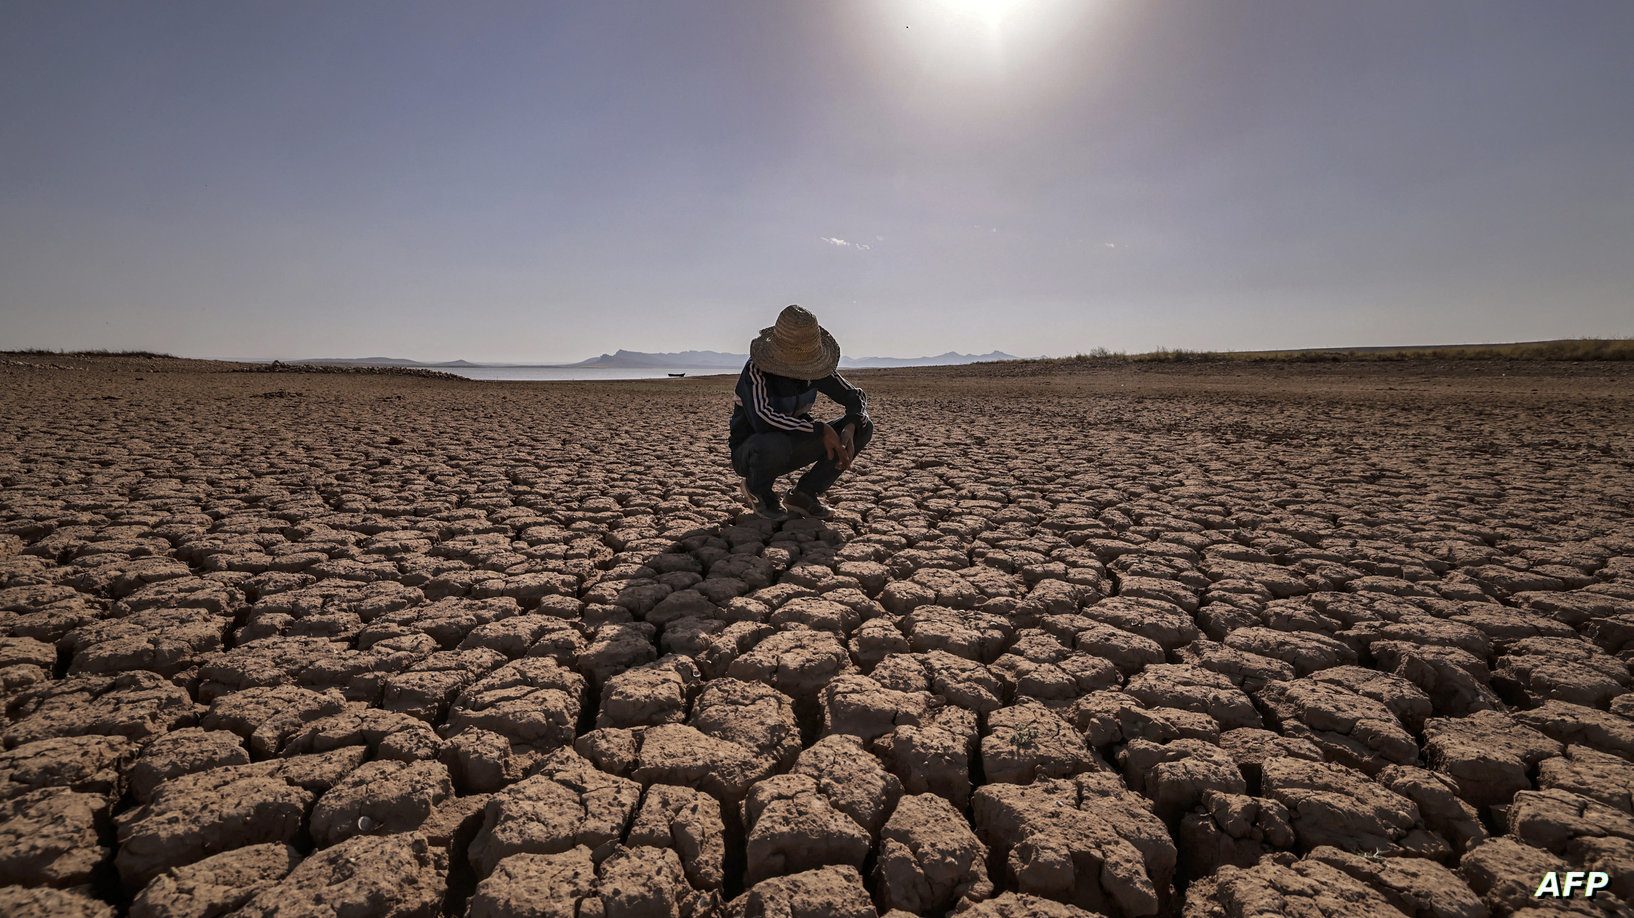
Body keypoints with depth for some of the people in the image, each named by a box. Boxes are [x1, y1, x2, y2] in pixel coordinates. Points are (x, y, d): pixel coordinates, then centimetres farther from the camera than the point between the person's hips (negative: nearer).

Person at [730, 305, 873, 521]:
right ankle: (756, 490, -6)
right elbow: (762, 420, -42)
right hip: (750, 453, -5)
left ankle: (804, 493, -2)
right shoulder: (755, 370, -26)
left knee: (863, 428, -10)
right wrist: (821, 429, -39)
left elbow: (856, 398, -4)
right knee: (775, 444, -43)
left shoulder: (813, 365, -10)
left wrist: (849, 428, -26)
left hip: (792, 450, 6)